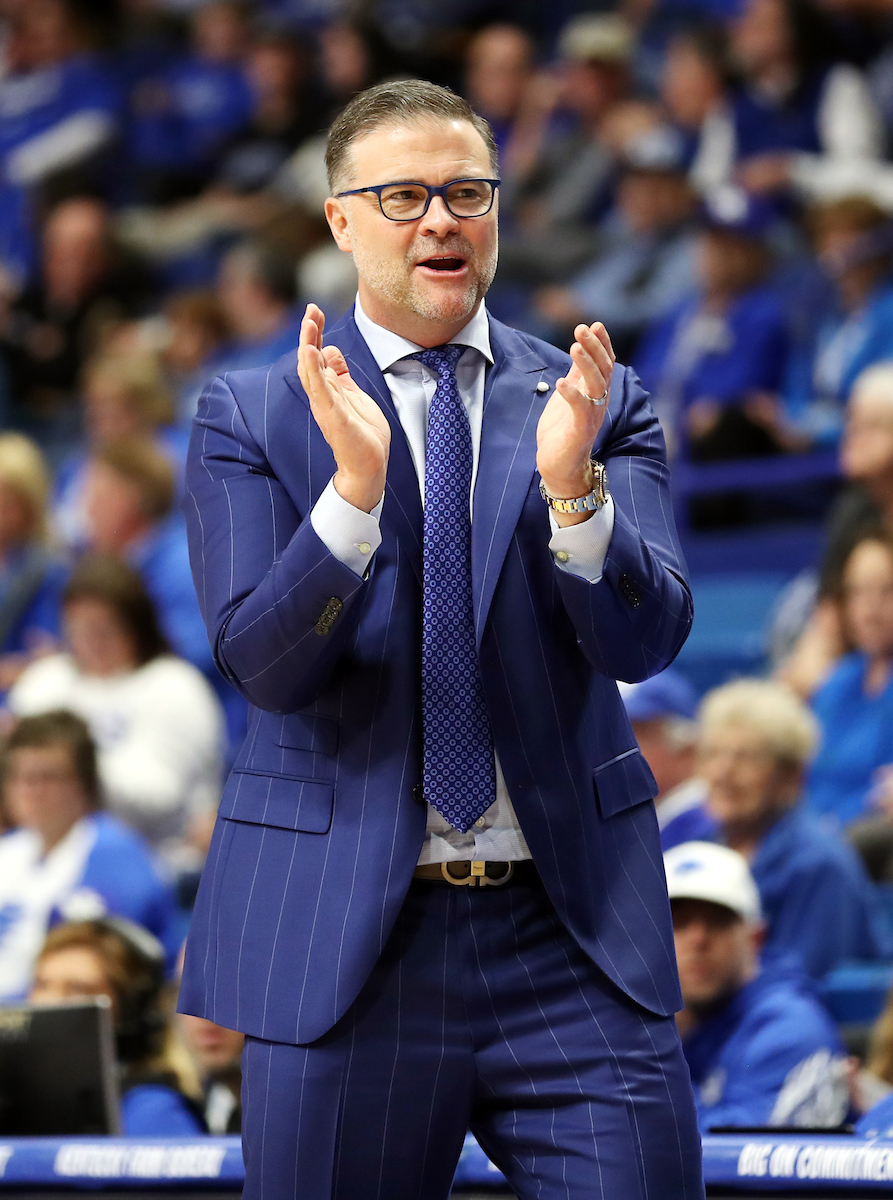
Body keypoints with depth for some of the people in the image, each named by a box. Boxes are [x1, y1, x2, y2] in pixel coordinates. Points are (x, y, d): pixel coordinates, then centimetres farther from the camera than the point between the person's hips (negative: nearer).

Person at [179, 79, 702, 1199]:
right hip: (341, 934, -1)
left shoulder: (595, 403, 7)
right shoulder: (249, 416, 3)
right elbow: (260, 665, -7)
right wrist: (353, 484, -22)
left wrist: (571, 484, -22)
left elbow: (644, 640, -4)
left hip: (574, 934, 1)